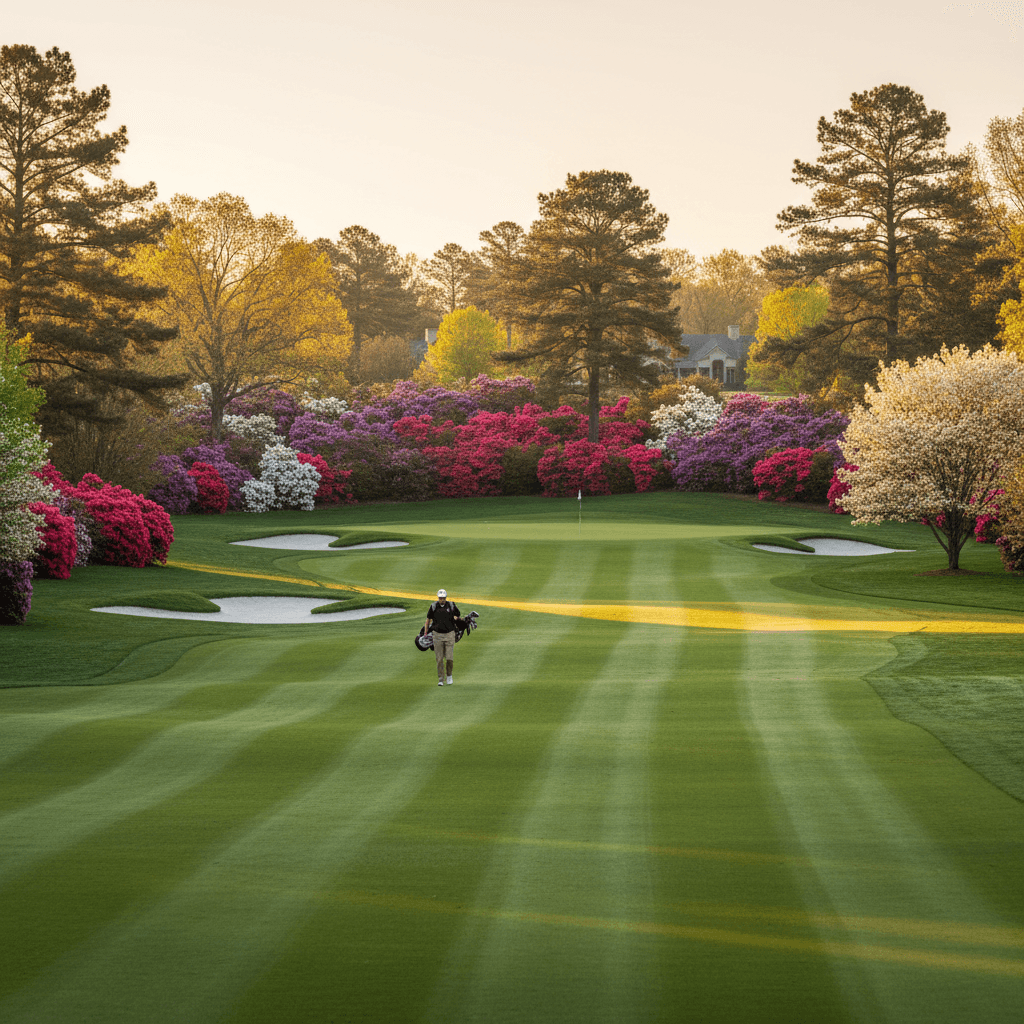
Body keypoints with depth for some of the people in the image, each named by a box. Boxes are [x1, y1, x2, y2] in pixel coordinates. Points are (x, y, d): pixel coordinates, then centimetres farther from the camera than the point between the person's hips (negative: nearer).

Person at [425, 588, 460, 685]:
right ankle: (441, 679, 7)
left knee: (450, 658, -6)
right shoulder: (433, 607, -3)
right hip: (438, 635, 0)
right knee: (439, 659, 0)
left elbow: (459, 616, 13)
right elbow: (428, 619, 9)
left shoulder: (452, 606, -3)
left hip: (449, 635, 0)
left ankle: (449, 675, 19)